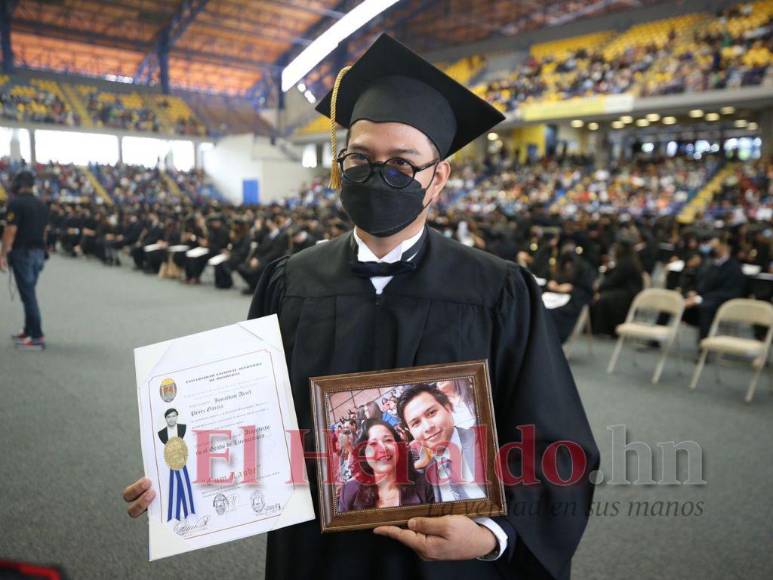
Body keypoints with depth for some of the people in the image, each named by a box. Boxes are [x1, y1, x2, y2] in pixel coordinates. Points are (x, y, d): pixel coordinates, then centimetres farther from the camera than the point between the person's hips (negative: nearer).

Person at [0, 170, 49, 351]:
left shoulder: (16, 203, -11)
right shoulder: (42, 205, 12)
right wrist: (39, 247, 20)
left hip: (22, 252, -7)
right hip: (39, 252, 7)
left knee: (28, 295, -6)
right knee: (29, 293, 17)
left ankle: (37, 337, -7)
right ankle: (29, 331, 23)